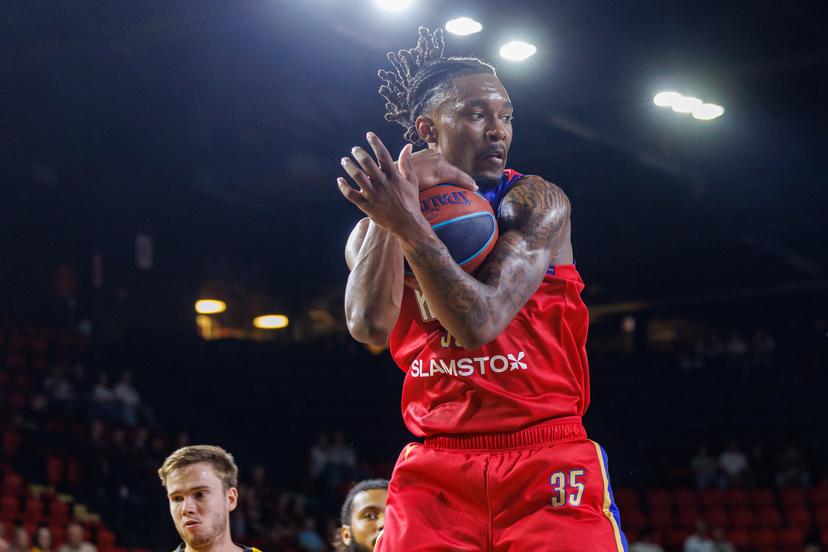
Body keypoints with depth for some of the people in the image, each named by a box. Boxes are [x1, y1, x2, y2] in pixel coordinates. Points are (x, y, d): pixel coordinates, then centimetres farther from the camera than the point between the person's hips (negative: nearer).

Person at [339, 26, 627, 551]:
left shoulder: (535, 202, -4)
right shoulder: (375, 231, 7)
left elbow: (480, 321, -18)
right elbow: (370, 325, -14)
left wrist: (409, 222, -27)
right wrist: (397, 198, -14)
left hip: (547, 467, -2)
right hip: (435, 472, 2)